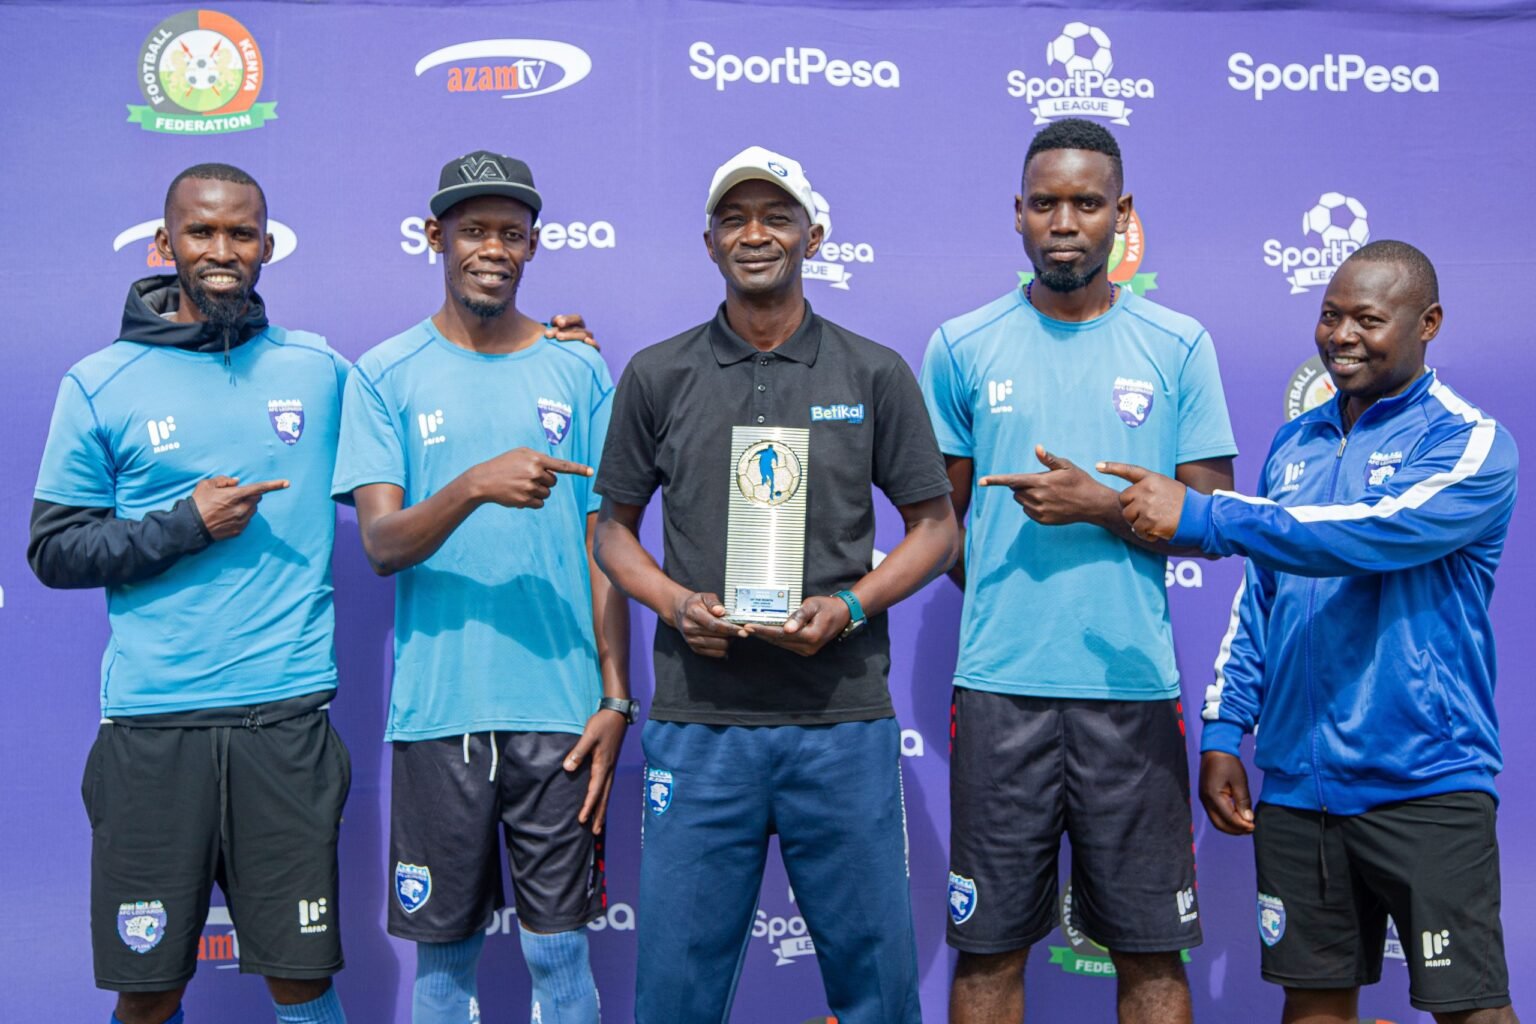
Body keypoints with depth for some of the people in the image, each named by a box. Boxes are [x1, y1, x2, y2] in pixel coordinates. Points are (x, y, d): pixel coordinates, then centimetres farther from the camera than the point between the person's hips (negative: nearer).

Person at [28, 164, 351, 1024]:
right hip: (151, 722, 0)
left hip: (287, 715, 1)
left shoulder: (322, 370, 8)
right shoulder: (100, 385, 4)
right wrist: (184, 525, -8)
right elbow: (52, 550, 4)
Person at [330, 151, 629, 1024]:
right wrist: (473, 486, -25)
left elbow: (603, 547, 6)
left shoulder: (579, 371, 6)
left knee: (559, 950, 7)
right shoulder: (385, 377, 3)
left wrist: (617, 698, 1)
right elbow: (381, 543, -6)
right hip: (436, 713, 0)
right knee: (444, 952, 9)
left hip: (561, 709, 1)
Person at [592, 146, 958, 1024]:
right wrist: (674, 603, -7)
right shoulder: (658, 377, 7)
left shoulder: (876, 375, 5)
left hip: (843, 719, 0)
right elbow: (615, 527, 13)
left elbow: (936, 527, 8)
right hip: (698, 720, 1)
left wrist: (850, 606, -9)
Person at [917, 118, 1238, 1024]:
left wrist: (1101, 507, -11)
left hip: (1136, 685, 0)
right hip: (1001, 685, 0)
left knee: (1151, 950, 7)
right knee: (990, 947, 7)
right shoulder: (963, 347, 6)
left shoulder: (1179, 346, 5)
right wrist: (1003, 602, 2)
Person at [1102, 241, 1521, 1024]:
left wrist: (1198, 516, -26)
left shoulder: (1471, 444, -7)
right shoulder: (1293, 445, 12)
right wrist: (1222, 731, 7)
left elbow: (1374, 533, -25)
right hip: (1296, 780, 5)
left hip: (1425, 783, -5)